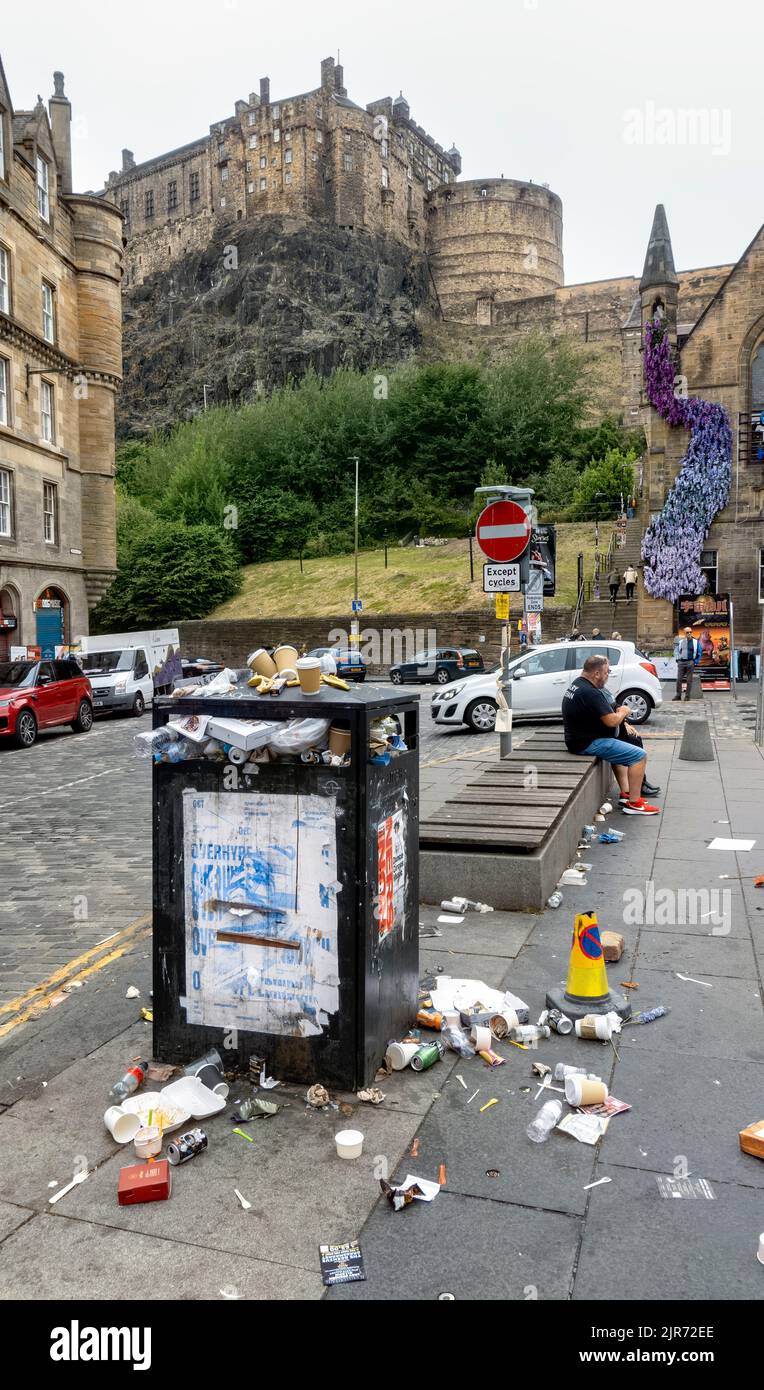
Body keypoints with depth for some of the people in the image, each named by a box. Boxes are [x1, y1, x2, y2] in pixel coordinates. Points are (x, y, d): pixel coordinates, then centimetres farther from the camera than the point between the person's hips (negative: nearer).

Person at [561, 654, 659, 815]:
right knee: (640, 755, -9)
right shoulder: (590, 693, -24)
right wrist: (624, 712, -3)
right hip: (588, 743, -11)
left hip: (578, 739, 11)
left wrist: (618, 712, 5)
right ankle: (634, 803, -4)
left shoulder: (577, 684, 9)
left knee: (620, 749, 31)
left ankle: (626, 794, 26)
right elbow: (612, 721, -24)